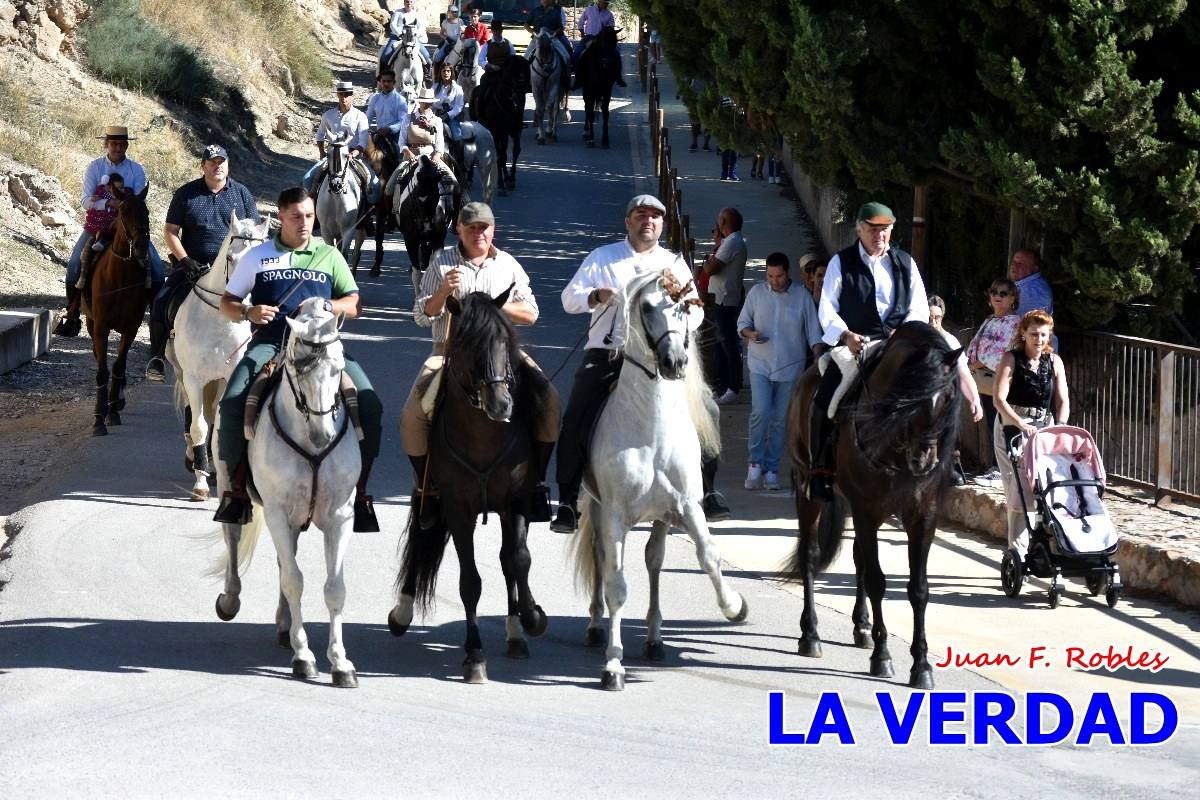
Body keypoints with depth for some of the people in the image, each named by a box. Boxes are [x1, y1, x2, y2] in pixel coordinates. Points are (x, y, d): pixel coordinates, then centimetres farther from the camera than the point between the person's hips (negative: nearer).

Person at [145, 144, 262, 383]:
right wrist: (184, 260, -10)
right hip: (193, 263, 0)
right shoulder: (186, 194, 4)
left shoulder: (241, 193, 8)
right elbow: (170, 231, 3)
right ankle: (156, 357, -2)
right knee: (161, 303, -17)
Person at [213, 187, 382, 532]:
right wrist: (248, 312, -7)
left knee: (370, 406, -20)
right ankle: (237, 486, -12)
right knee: (232, 402, -28)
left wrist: (327, 306, -8)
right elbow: (227, 303, 16)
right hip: (270, 342, -1)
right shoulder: (258, 256, 12)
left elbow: (355, 306, 13)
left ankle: (358, 489, -7)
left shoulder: (329, 256, 14)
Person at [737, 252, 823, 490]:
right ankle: (756, 461, 0)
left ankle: (771, 468, 13)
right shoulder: (756, 292, 2)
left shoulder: (802, 297, -1)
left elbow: (814, 333, 2)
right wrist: (750, 334, -13)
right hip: (761, 364, 0)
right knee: (761, 412, -15)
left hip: (790, 367, 0)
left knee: (780, 419, 4)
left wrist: (818, 360, -9)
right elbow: (742, 322, 9)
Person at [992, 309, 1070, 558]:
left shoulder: (1054, 362, 9)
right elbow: (1000, 399, -11)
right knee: (1017, 486, -13)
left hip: (1044, 427, 4)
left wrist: (1060, 428, -9)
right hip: (1012, 426, -4)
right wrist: (1022, 425, -21)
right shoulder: (1011, 359, -3)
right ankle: (1018, 551, -14)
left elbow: (1063, 401, 8)